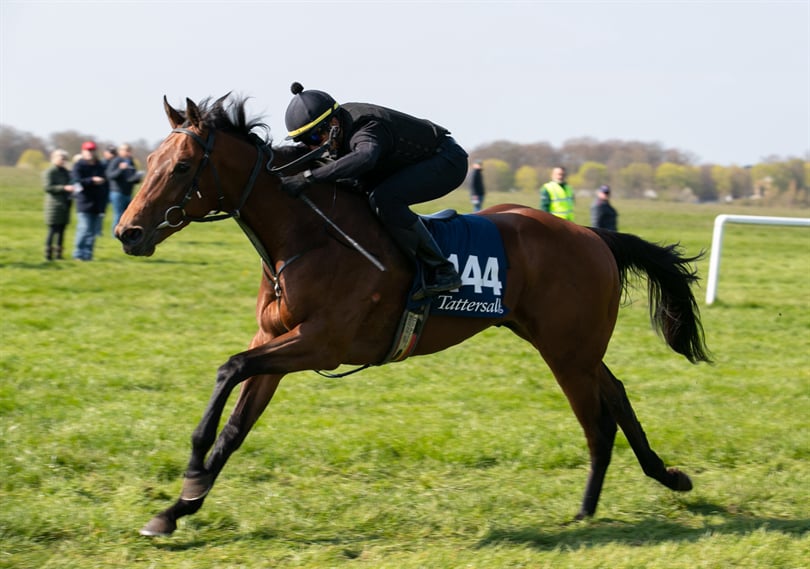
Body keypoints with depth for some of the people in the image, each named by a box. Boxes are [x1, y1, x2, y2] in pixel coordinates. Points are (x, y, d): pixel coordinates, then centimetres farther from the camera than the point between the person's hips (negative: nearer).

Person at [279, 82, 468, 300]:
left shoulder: (365, 132, -34)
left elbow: (365, 157, -58)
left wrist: (309, 176, -60)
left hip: (448, 160, -10)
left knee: (384, 199, -31)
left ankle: (441, 271, -24)